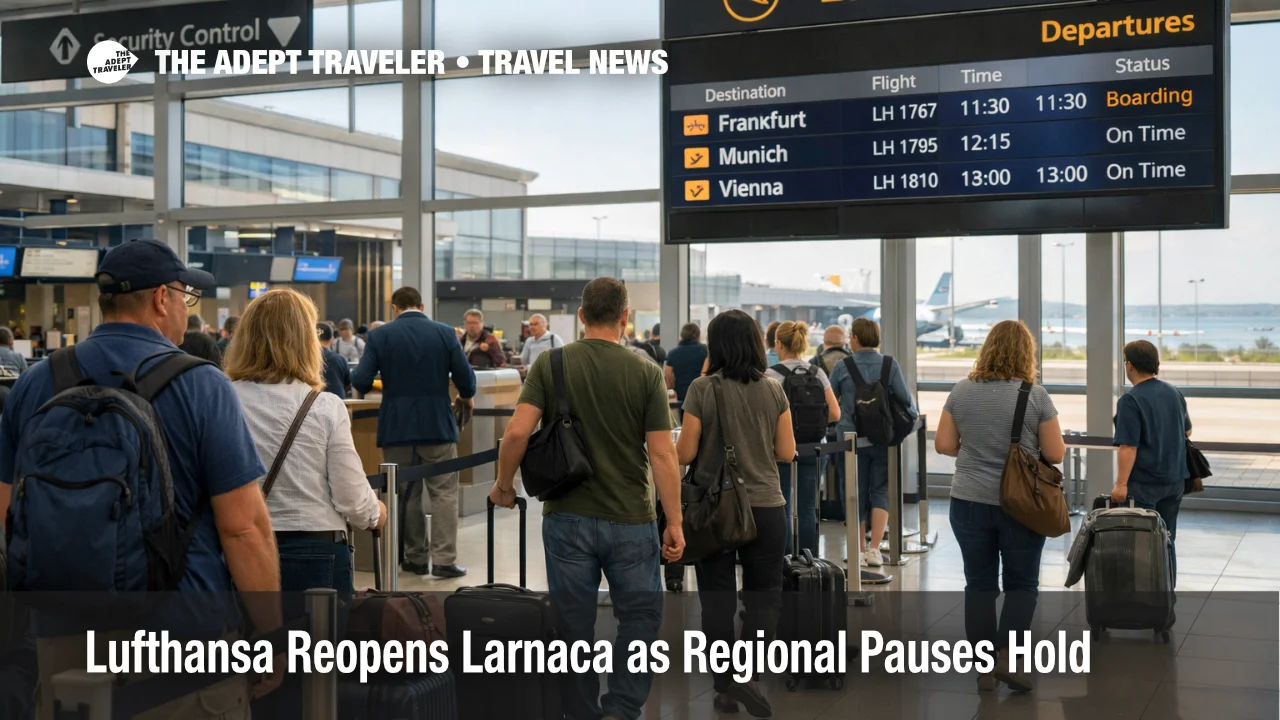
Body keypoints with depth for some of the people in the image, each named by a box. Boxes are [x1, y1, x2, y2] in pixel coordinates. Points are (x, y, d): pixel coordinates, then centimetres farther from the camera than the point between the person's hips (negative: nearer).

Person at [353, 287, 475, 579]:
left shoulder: (379, 335, -2)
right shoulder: (444, 333, -2)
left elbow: (360, 382, -7)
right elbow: (466, 379, -4)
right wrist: (466, 396, 18)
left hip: (396, 426, 1)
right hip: (437, 424, -1)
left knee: (406, 493, 13)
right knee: (443, 492, 5)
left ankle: (416, 558, 17)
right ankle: (443, 559, -1)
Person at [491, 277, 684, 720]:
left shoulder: (550, 364, -3)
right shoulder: (645, 372, -5)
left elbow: (517, 433, -12)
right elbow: (662, 454, -9)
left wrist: (504, 486, 4)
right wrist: (674, 522, -3)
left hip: (568, 517, 1)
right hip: (630, 519, -1)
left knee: (574, 624, 12)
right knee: (640, 615, 14)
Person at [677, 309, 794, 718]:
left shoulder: (702, 390, -8)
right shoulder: (773, 392, -1)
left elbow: (685, 454, -8)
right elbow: (787, 453, 2)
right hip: (766, 507, 1)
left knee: (718, 599, 9)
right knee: (765, 595, 12)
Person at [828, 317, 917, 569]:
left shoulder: (842, 367, -3)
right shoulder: (890, 365, -2)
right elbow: (905, 399, -1)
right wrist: (913, 415, 20)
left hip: (851, 439, 0)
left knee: (856, 495, 10)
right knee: (880, 492, 7)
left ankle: (860, 550, 17)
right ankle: (874, 549, -3)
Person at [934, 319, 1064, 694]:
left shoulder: (962, 391, -1)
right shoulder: (1036, 395, -9)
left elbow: (943, 445, 0)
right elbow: (1055, 454, -7)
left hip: (969, 502, 2)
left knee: (979, 583, 9)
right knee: (1021, 584, 10)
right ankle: (1006, 658, -3)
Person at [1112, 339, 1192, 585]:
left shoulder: (1130, 400, -16)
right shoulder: (1175, 394, 6)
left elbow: (1128, 446, -21)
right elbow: (1187, 431, 20)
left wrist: (1121, 484, -18)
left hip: (1144, 483, -7)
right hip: (1175, 480, 7)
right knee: (1167, 540, 14)